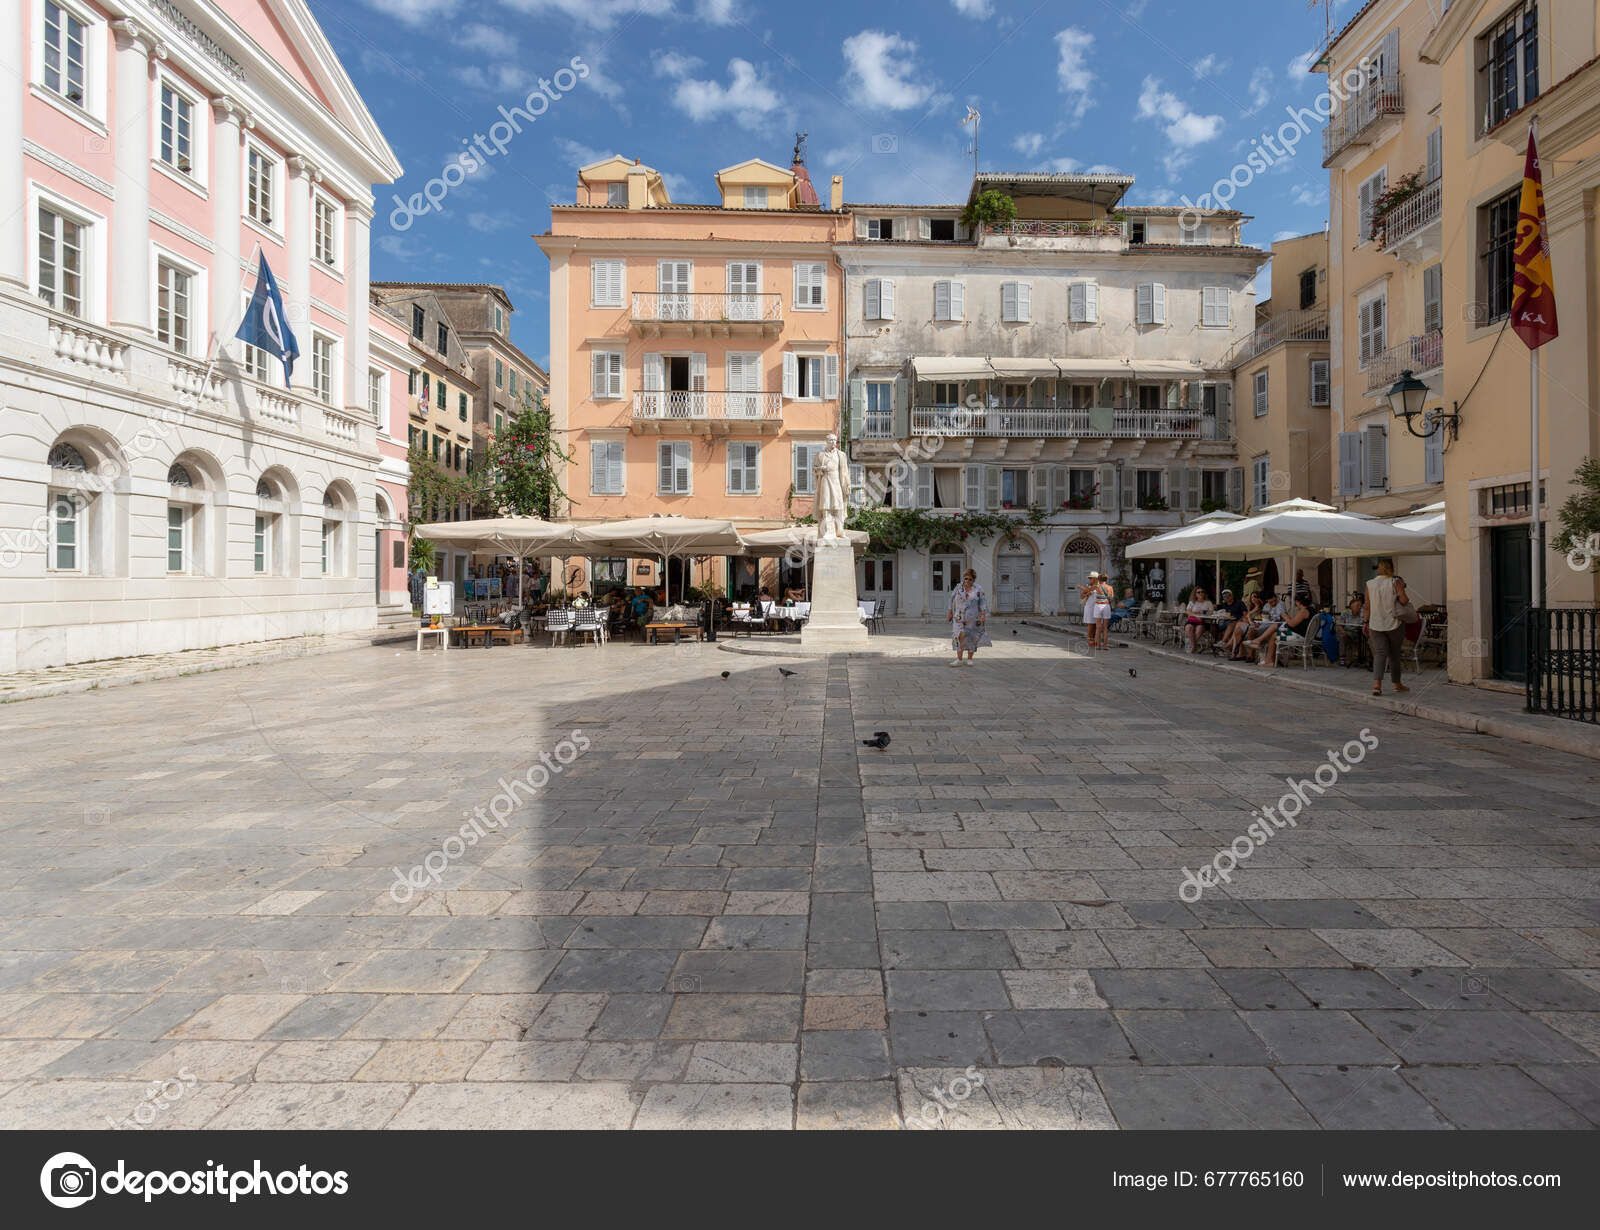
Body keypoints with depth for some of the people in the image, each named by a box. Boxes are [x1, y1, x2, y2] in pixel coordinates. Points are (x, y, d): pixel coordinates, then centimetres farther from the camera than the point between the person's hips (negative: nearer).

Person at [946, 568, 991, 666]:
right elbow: (952, 601, 12)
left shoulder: (978, 589, -2)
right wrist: (950, 612, 11)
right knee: (960, 636, -14)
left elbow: (983, 603, -3)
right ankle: (959, 659, -14)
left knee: (972, 638, 6)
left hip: (973, 619, 0)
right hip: (960, 617, 1)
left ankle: (970, 659, 19)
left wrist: (983, 615, -14)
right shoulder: (958, 588, 5)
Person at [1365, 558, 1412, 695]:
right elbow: (1404, 600, -15)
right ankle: (1397, 684, 26)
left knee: (1379, 653, -3)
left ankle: (1376, 683, -22)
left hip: (1376, 624, 1)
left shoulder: (1370, 584, 2)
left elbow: (1367, 606, 4)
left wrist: (1365, 622, 9)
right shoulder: (1396, 582, -6)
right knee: (1394, 654, 12)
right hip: (1394, 623, -1)